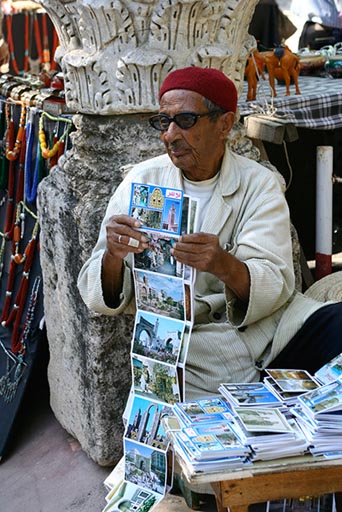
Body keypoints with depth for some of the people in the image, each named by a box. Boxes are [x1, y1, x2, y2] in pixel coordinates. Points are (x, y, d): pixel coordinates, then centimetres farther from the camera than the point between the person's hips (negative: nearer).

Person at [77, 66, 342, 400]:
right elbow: (100, 298, 1)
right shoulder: (141, 181, 5)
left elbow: (275, 287, -11)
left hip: (268, 323, 2)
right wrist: (113, 256, -22)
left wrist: (225, 266, -32)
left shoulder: (259, 183, 3)